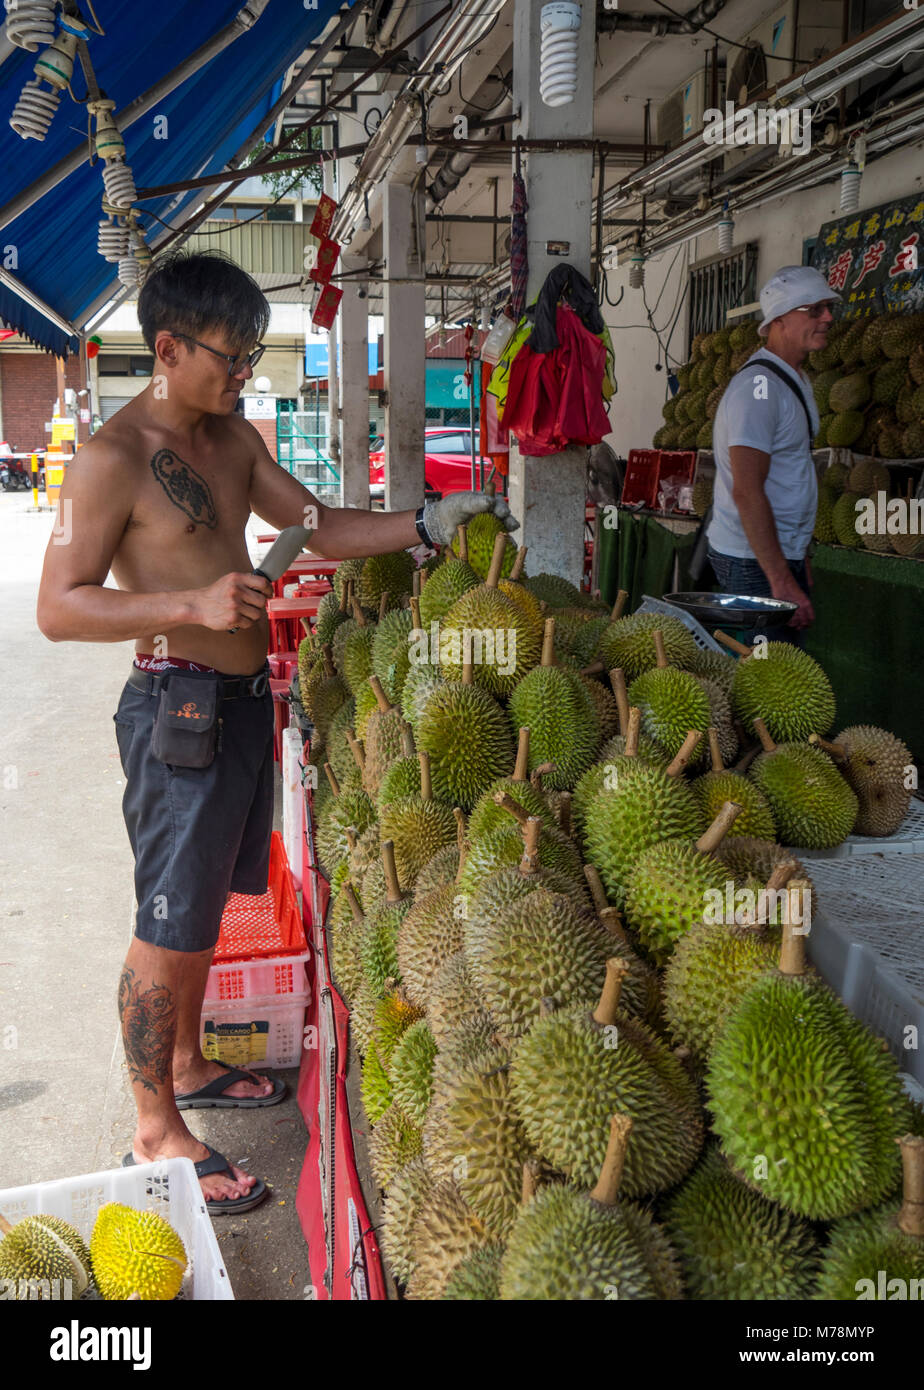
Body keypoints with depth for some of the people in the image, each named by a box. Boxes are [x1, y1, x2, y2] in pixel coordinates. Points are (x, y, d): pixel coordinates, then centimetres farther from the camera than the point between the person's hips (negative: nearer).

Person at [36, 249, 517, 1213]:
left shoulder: (232, 436, 11)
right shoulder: (115, 459, -15)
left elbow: (317, 526, 14)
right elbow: (59, 608, -17)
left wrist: (427, 525, 3)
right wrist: (191, 603, -29)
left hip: (244, 695, 9)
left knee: (206, 898, 20)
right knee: (168, 924, 1)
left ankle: (187, 1064, 38)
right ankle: (155, 1131, 17)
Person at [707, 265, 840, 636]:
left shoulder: (797, 380, 15)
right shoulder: (758, 386, -17)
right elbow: (747, 492, -24)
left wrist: (800, 557, 19)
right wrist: (782, 582, -26)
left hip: (784, 554, 10)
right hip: (753, 563, -9)